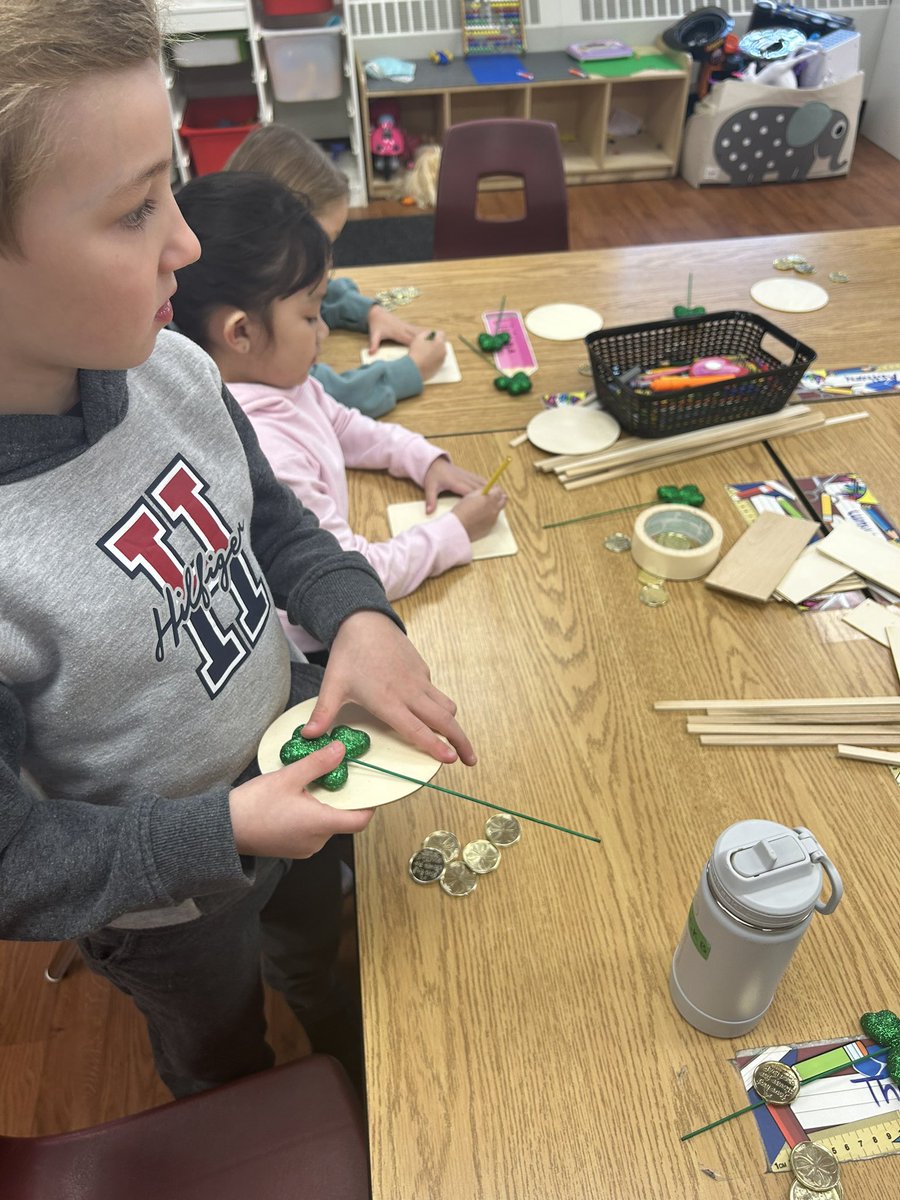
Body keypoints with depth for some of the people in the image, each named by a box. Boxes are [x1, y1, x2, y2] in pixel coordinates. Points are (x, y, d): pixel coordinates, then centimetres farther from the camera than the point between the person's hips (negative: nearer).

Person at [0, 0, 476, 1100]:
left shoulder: (171, 368, -21)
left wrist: (357, 616, -20)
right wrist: (225, 832, -28)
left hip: (298, 765, 5)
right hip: (166, 906, -4)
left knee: (317, 938, 37)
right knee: (223, 1060, 31)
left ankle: (348, 1046, 73)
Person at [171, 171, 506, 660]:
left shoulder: (277, 379, -4)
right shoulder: (261, 456, -33)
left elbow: (344, 426, 16)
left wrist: (425, 458, 3)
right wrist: (455, 531, -17)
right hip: (302, 651, -8)